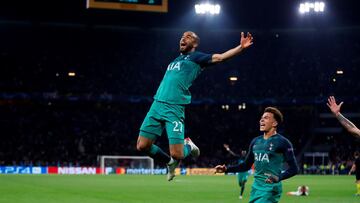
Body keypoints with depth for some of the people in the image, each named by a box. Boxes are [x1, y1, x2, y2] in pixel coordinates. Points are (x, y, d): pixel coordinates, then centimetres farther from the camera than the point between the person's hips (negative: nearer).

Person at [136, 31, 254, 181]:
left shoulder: (196, 57, 6)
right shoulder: (176, 60, 26)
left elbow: (220, 57, -7)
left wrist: (241, 47, -21)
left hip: (174, 109, -6)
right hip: (157, 105, 6)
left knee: (177, 154, -14)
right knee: (142, 146, -1)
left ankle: (188, 146, 22)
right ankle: (170, 163, 24)